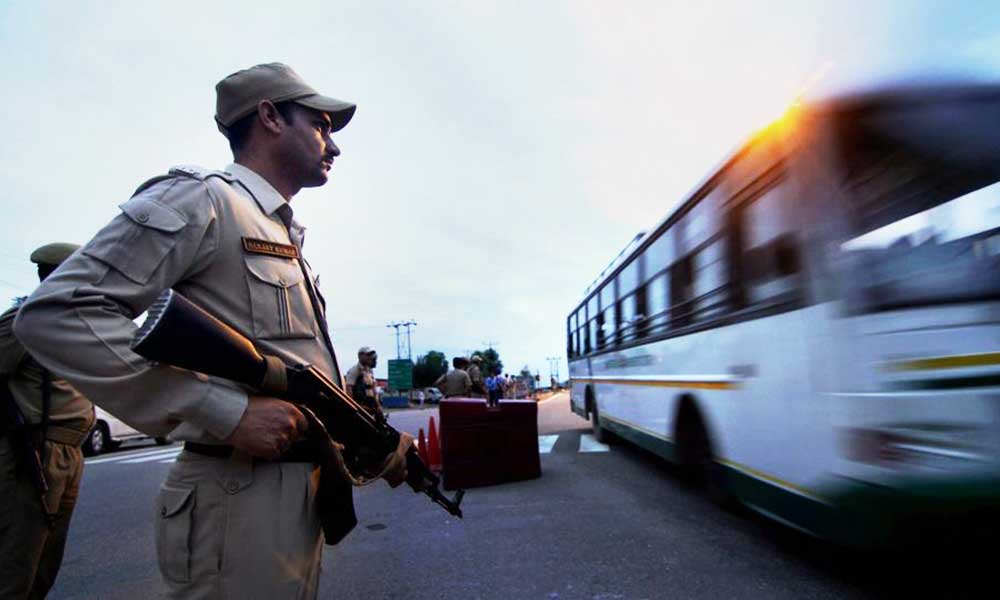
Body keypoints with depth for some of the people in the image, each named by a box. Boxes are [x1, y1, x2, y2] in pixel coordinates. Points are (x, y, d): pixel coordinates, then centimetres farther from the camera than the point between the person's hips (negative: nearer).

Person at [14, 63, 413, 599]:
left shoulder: (287, 239, 17)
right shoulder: (202, 200, -9)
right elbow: (56, 314, -19)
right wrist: (229, 413, -23)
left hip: (306, 492, 9)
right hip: (240, 501, -9)